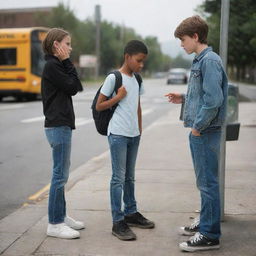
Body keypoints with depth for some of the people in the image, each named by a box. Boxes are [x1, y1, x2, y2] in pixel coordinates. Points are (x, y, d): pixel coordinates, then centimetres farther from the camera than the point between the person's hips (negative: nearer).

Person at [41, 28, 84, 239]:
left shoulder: (57, 65, 18)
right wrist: (67, 62, -8)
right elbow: (72, 87, -13)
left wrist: (67, 64, 4)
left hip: (61, 125, 10)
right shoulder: (52, 66, -12)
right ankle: (54, 224, 0)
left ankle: (61, 216, 23)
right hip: (58, 126, -10)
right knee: (60, 174, -6)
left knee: (62, 173, 14)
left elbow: (75, 87, 10)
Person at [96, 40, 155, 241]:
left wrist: (140, 130, 17)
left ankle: (131, 213, 28)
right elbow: (98, 106, -7)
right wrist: (118, 97, -16)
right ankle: (118, 222, 0)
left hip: (133, 135, 7)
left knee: (130, 177, 17)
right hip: (118, 134, -7)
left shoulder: (137, 79, 12)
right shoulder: (113, 78, -9)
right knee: (118, 178, -4)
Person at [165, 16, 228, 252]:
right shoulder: (199, 61, 14)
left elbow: (214, 99, -23)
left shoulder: (210, 61, -16)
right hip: (199, 133, 10)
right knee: (204, 181, 18)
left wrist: (198, 126, -17)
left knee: (208, 183, -3)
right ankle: (205, 222, 31)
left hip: (205, 133, -10)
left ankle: (210, 236, 5)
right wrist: (183, 98, 11)